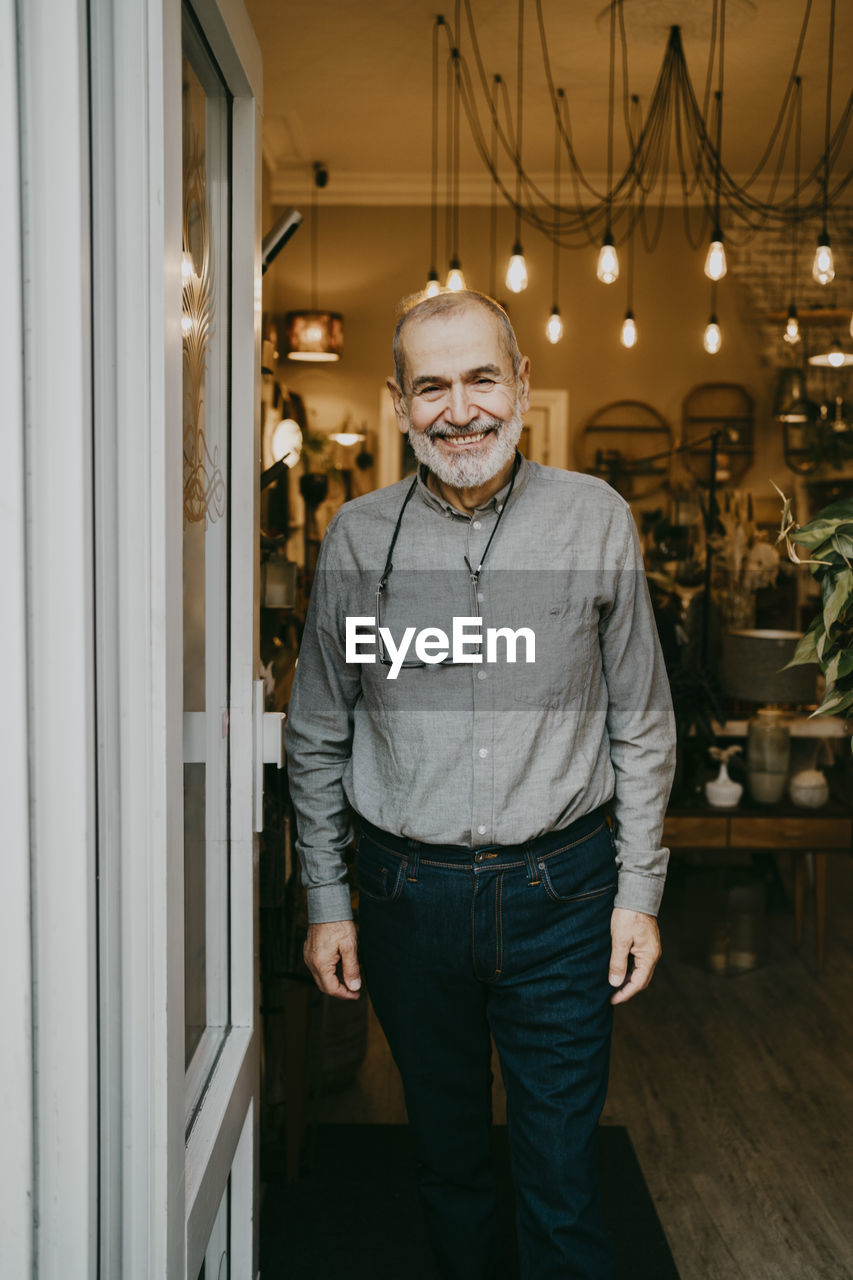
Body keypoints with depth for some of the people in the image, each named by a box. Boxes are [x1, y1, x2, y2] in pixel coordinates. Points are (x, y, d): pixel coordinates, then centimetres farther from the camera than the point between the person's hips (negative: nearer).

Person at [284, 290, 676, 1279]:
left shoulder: (595, 519, -3)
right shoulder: (357, 537, -1)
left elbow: (642, 725, 2)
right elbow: (317, 739, 6)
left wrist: (638, 891, -1)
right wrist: (326, 900, 4)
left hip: (559, 890, -1)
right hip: (408, 891, 2)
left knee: (560, 1174, 6)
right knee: (445, 1150, 19)